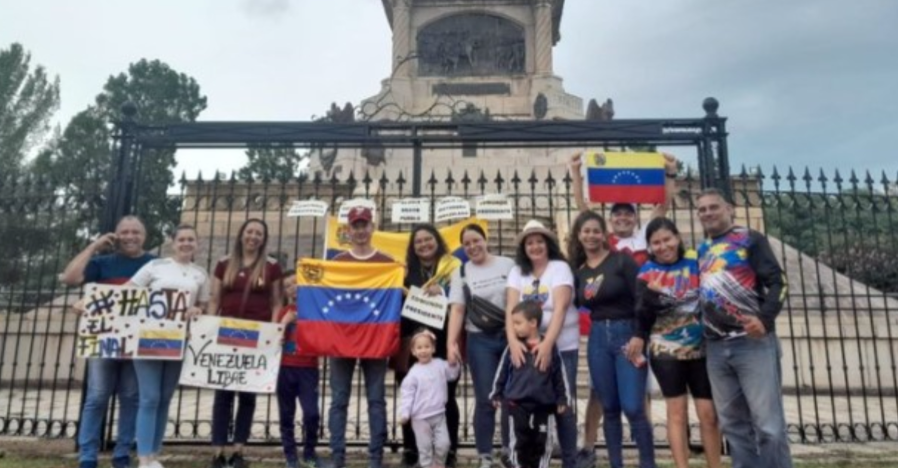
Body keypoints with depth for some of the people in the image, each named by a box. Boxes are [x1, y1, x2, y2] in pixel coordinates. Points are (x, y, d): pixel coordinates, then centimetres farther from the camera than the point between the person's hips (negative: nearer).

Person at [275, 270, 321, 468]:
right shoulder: (284, 312, 9)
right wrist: (285, 322, -7)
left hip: (308, 368, -1)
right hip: (285, 368, 2)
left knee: (312, 413, -9)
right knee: (286, 415, 5)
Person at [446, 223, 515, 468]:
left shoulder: (507, 265, 3)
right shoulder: (461, 272, 4)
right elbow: (457, 309, -2)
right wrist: (451, 343, -13)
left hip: (510, 336, 1)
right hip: (480, 340, 0)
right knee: (485, 399, 1)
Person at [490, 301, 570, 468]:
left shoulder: (550, 348, -6)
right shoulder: (513, 347, -4)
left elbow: (560, 375, 1)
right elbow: (502, 372, 6)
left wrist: (563, 400, 3)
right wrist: (497, 394, 10)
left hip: (544, 406, 0)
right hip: (517, 405, 0)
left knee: (542, 443, 9)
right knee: (521, 442, 7)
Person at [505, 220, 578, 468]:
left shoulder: (560, 268, -6)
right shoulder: (517, 272, 5)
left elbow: (560, 308, -18)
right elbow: (510, 308, -7)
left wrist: (547, 343, -29)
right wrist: (512, 340, -23)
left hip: (561, 346, -3)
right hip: (525, 345, 3)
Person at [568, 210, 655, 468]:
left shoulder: (621, 260, -5)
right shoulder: (578, 270, 8)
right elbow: (579, 305, 14)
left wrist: (639, 337, -15)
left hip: (627, 334, -4)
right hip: (598, 339, 4)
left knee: (633, 407, -9)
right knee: (609, 408, 9)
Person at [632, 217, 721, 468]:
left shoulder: (696, 261, -1)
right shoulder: (647, 272, -1)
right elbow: (643, 318, -4)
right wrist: (650, 295, -22)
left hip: (701, 349, 1)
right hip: (666, 350, -1)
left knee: (709, 414, 4)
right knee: (676, 412, 2)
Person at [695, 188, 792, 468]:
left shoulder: (750, 239, 2)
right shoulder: (701, 251, 16)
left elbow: (777, 282, -6)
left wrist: (765, 318, -22)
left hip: (753, 342, -5)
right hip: (716, 348, 5)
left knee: (768, 424, -4)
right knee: (733, 424, 10)